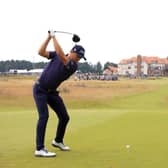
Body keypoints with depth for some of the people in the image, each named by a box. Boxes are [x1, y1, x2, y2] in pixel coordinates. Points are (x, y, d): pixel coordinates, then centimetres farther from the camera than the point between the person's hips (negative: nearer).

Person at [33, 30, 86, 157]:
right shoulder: (57, 55, -6)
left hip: (52, 92, 4)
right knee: (44, 115, -20)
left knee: (64, 117, 6)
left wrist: (54, 37, -23)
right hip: (40, 89, -4)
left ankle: (58, 141, 33)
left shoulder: (74, 66, -12)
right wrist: (49, 37, -19)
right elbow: (41, 52, -14)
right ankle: (40, 149, -24)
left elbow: (61, 54, -28)